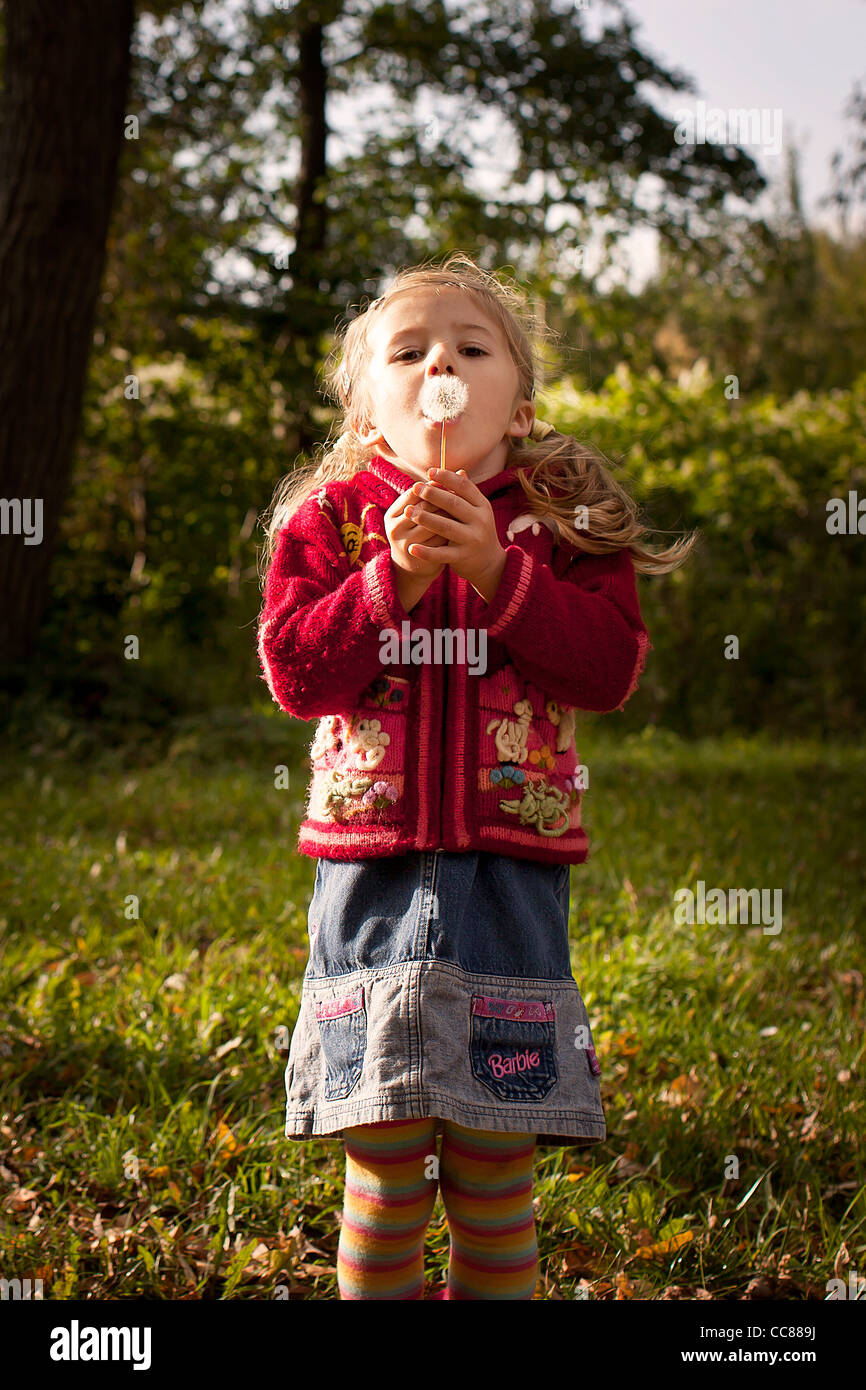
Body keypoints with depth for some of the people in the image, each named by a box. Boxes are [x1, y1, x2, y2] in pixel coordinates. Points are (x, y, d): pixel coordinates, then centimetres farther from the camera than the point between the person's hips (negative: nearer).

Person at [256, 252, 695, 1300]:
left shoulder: (564, 522, 8)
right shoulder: (330, 516, 7)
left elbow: (611, 665, -5)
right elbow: (293, 670, -4)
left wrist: (493, 569, -15)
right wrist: (394, 577, -16)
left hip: (511, 869, 1)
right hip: (373, 865, 0)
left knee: (495, 1161, 4)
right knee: (384, 1156, 0)